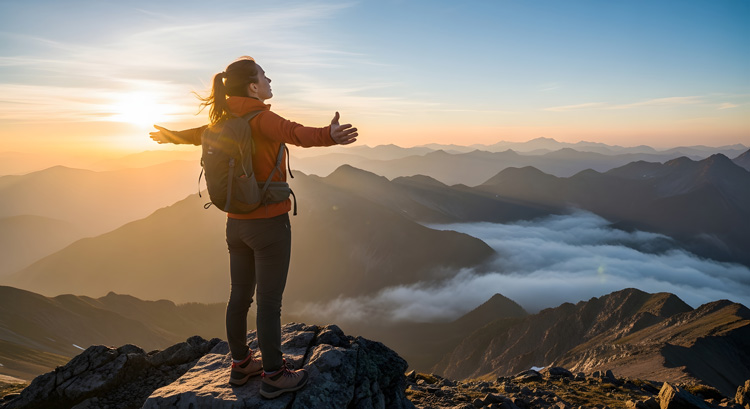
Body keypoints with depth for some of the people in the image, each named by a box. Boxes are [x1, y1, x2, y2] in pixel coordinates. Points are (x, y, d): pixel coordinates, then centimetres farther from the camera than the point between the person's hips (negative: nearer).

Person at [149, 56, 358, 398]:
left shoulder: (225, 120, 6)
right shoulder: (260, 117, -17)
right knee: (269, 301, 2)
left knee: (240, 296, 17)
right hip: (269, 223, -8)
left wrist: (169, 136, 46)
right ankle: (274, 376, 16)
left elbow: (196, 134, 25)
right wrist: (328, 136, -57)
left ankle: (240, 364, 34)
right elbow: (293, 133, -38)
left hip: (236, 223, 8)